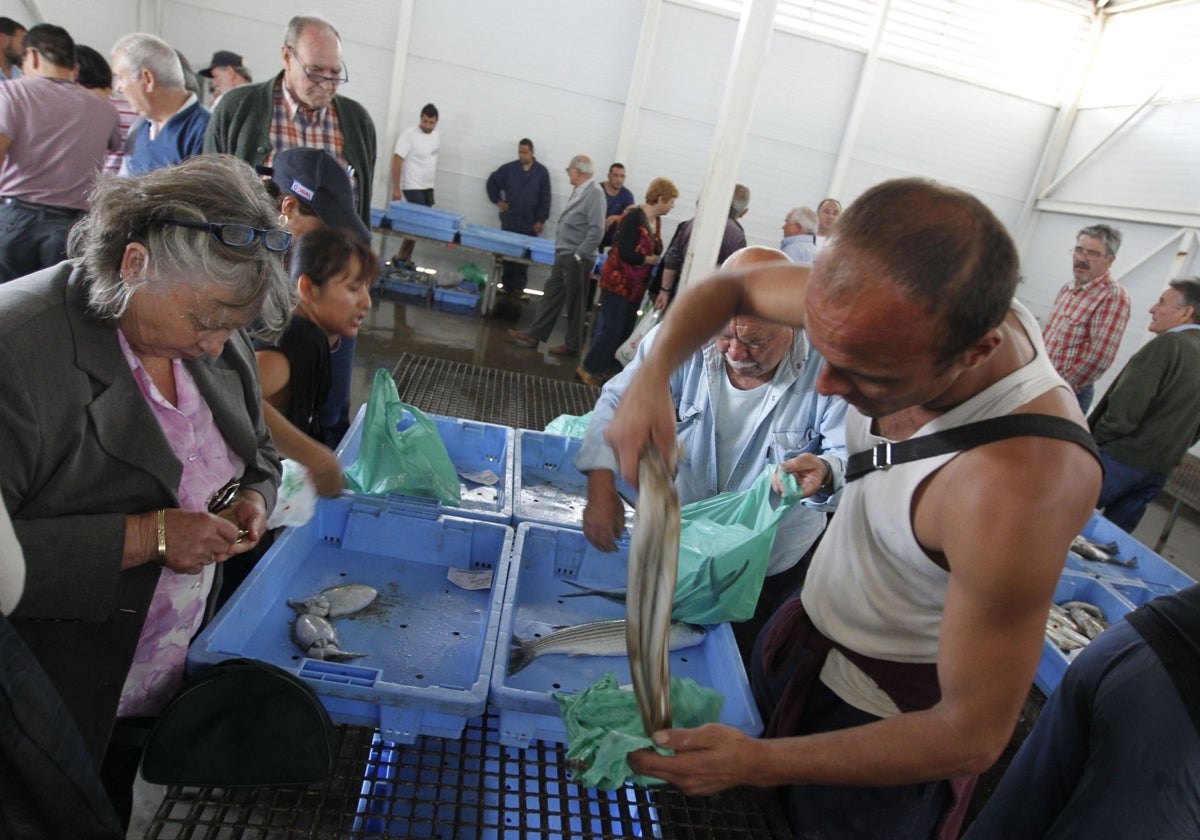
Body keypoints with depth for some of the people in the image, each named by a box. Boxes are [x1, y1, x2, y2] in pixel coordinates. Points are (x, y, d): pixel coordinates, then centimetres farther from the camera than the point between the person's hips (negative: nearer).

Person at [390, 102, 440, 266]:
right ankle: (400, 257, 2)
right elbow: (397, 160, -14)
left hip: (428, 188, 7)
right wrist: (396, 188, -18)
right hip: (412, 187, -7)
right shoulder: (409, 134, -12)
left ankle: (406, 259, 12)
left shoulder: (437, 136, 8)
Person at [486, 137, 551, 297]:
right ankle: (507, 285, 12)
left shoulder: (542, 172, 0)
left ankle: (518, 287, 6)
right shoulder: (509, 168, 3)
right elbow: (492, 181, 16)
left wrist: (541, 220, -6)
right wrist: (497, 200, 8)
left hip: (529, 224, -1)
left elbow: (545, 199, -1)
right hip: (509, 220, 1)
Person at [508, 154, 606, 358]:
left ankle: (572, 345, 15)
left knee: (574, 302, 2)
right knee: (551, 294, 13)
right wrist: (561, 249, 13)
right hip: (563, 255, 9)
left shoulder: (594, 193, -16)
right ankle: (534, 335, 21)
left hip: (576, 259, -9)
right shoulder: (578, 191, 11)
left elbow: (597, 230, -22)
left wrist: (578, 255, -20)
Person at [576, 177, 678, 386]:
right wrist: (652, 259, -13)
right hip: (618, 281, -8)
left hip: (636, 285, 8)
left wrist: (657, 258, -11)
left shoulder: (656, 220, 6)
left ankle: (609, 370, 22)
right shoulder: (634, 217, -18)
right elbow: (626, 253, -24)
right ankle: (587, 369, 9)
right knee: (612, 328, -5)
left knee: (626, 330, 11)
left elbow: (653, 251, 9)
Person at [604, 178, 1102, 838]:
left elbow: (975, 736, -28)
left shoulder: (1017, 486, -40)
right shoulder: (901, 309, -22)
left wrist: (757, 764, -25)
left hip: (893, 714, -5)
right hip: (803, 633, 6)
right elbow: (731, 287, -6)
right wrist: (651, 377, -24)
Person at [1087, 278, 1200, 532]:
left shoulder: (1167, 344, -14)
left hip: (1121, 460, -8)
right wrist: (1166, 450, 21)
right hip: (1159, 469, 8)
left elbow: (1123, 410, -20)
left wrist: (1093, 440, -6)